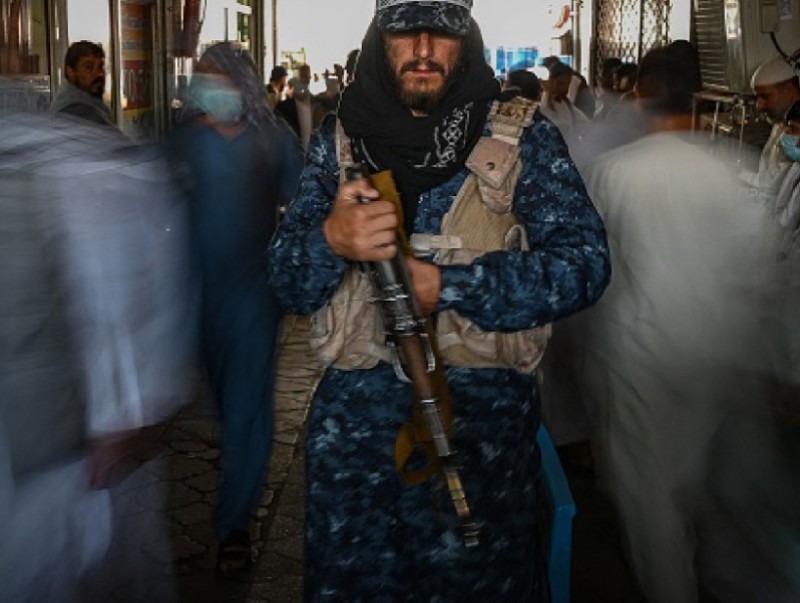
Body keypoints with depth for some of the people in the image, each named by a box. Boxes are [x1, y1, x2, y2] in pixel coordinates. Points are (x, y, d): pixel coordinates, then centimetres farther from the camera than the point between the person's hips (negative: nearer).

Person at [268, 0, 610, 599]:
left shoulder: (521, 133, -2)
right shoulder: (339, 138, 4)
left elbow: (583, 261, -10)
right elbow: (288, 282, 1)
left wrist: (447, 287, -20)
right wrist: (329, 240, -22)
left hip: (484, 415, -1)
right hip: (354, 418, 2)